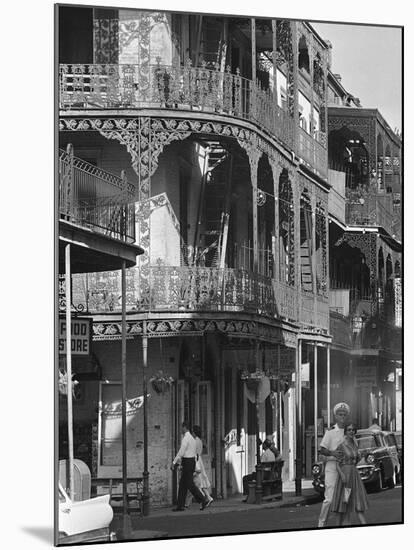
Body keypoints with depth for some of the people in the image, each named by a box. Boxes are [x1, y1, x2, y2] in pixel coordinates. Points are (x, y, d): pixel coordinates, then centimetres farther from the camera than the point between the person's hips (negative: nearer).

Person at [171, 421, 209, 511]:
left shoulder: (186, 438, -15)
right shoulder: (192, 438, 15)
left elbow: (181, 452, -19)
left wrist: (174, 462, -14)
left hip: (187, 463, -10)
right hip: (192, 461, 10)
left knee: (190, 484, -6)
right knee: (182, 484, 10)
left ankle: (204, 500, -6)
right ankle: (180, 505, 10)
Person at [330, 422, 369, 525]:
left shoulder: (355, 445, 11)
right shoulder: (341, 446, -7)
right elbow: (337, 463, -9)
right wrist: (342, 475, -21)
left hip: (355, 474, 5)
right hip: (345, 475, -5)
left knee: (359, 502, -3)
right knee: (343, 503, 1)